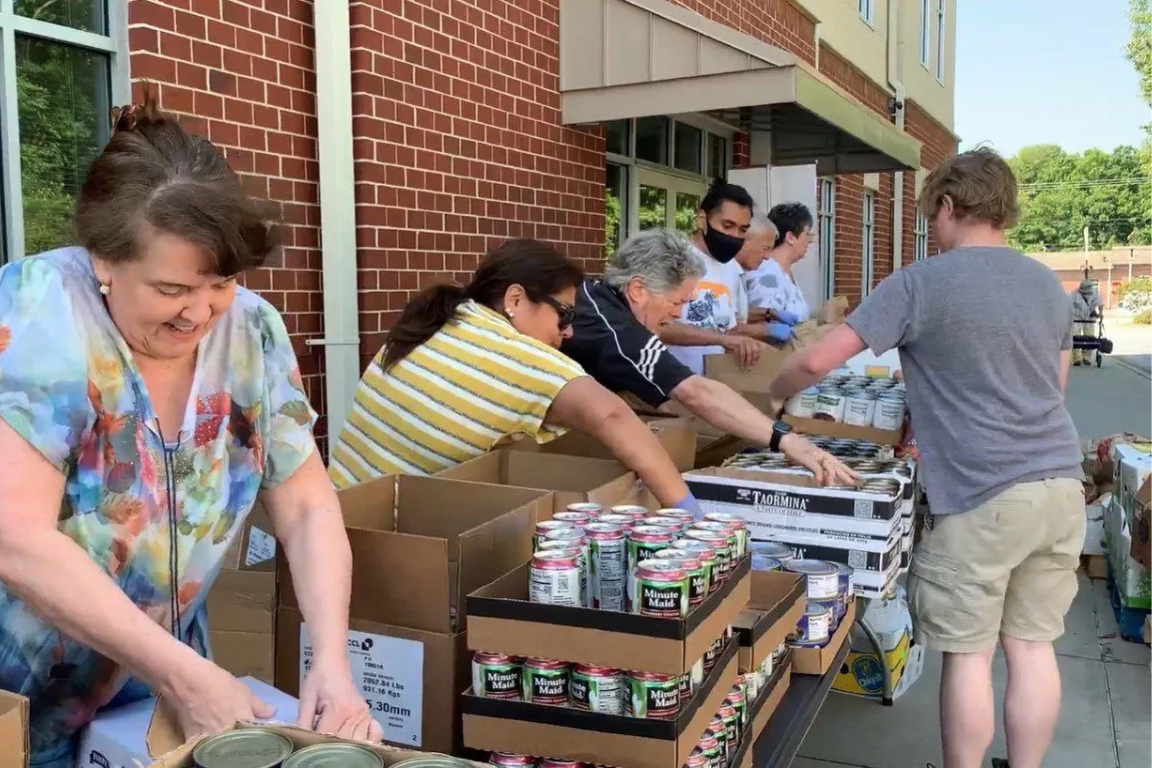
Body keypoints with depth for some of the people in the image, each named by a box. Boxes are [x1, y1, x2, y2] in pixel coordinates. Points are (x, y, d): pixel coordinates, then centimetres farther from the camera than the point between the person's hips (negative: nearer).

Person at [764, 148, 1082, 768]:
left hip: (980, 495, -6)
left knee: (968, 653, 6)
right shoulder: (1048, 283, 12)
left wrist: (774, 397, 8)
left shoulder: (921, 283, -9)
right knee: (1032, 645, 14)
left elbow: (818, 360, -12)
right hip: (1061, 485, 6)